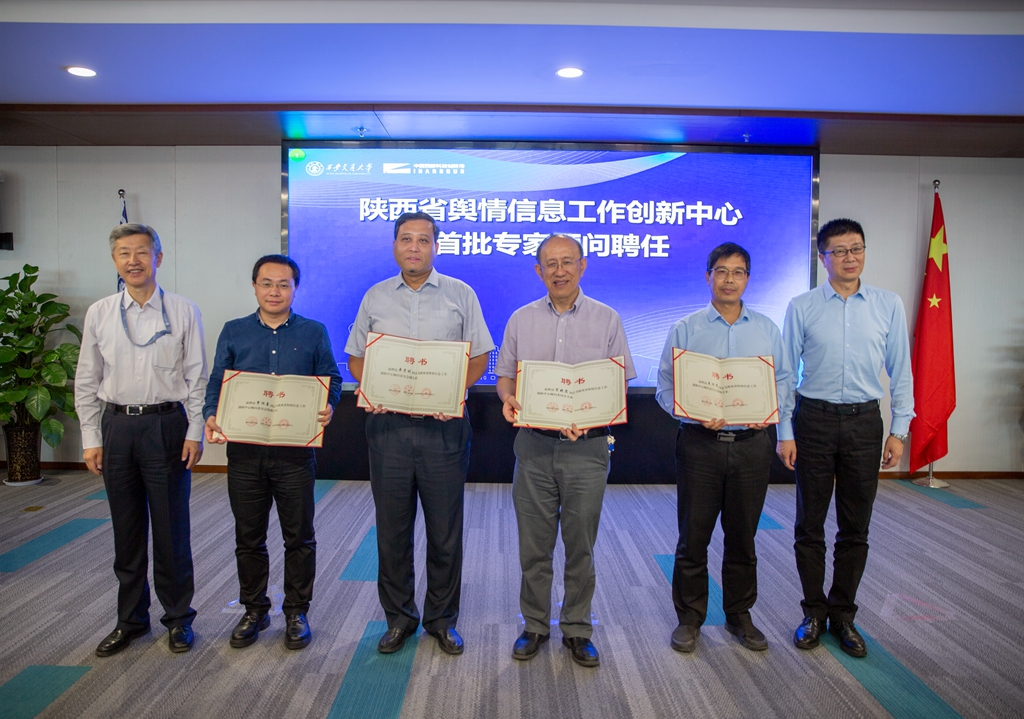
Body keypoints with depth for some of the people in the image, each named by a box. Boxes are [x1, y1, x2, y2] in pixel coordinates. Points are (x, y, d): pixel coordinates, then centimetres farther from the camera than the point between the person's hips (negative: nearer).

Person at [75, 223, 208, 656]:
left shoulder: (183, 311, -2)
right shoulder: (99, 314, 5)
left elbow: (197, 378, -2)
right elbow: (86, 381, 8)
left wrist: (195, 434, -7)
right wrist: (91, 438, 2)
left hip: (166, 424, -3)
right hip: (117, 425, 3)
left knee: (171, 530, 5)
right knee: (127, 532, 14)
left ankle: (177, 617, 23)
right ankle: (130, 620, 30)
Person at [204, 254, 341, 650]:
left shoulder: (314, 332, 4)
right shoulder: (233, 332, 7)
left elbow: (331, 380, 2)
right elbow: (216, 382, 6)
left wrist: (328, 407, -19)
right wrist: (211, 416, -13)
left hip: (296, 450, -1)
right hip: (244, 450, 2)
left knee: (299, 536, 7)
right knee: (248, 537, 12)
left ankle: (296, 611, 24)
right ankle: (254, 610, 29)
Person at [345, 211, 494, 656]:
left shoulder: (460, 295, 4)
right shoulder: (375, 298, 10)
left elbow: (479, 356, 3)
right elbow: (355, 358, 12)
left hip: (443, 426, -1)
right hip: (388, 424, 2)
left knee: (445, 531, 7)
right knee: (392, 528, 10)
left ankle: (442, 618, 24)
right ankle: (398, 616, 26)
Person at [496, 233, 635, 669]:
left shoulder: (606, 319, 2)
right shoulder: (521, 319, 8)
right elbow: (505, 375, 11)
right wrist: (508, 398, -12)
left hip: (588, 447, -1)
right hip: (534, 445, 2)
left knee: (581, 546, 8)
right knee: (534, 545, 9)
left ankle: (577, 630, 24)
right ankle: (535, 626, 26)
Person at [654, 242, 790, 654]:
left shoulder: (767, 329, 10)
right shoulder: (685, 330, 2)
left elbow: (782, 382, 10)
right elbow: (666, 389, -2)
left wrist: (769, 412, -9)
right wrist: (698, 415, -18)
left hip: (752, 445, 2)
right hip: (700, 444, -2)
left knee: (743, 538, 13)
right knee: (693, 537, 5)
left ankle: (739, 615, 29)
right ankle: (689, 618, 20)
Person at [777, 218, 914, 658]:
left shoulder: (889, 305, 3)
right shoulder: (802, 308, -1)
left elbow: (900, 372, 7)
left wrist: (899, 430, 1)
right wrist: (784, 433, -4)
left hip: (864, 422, 1)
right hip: (814, 420, -1)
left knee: (855, 527, 10)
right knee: (810, 525, 7)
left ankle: (843, 614, 26)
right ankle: (814, 612, 23)